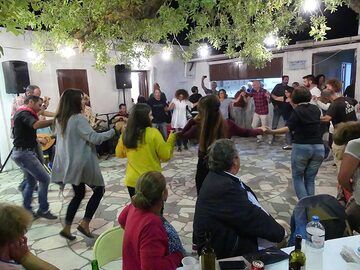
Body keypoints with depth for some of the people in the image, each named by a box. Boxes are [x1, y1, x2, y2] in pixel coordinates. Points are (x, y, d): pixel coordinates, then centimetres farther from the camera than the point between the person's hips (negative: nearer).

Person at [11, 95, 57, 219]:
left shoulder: (22, 114, 17)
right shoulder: (24, 113, -15)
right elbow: (36, 125, -36)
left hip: (23, 152, 10)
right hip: (24, 153, -10)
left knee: (31, 181, 15)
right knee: (44, 179, -7)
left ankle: (26, 211, 22)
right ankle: (43, 210, 2)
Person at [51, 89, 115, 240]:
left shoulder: (59, 119, 7)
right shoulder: (78, 118, -19)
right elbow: (94, 138, -24)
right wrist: (113, 131, -16)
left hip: (68, 164, 8)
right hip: (82, 163, -8)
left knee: (78, 194, 21)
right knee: (99, 190, 9)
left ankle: (66, 228, 22)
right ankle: (85, 223, 5)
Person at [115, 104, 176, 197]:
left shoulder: (126, 134, -5)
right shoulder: (153, 133, -18)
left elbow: (119, 154, 12)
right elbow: (166, 155, -10)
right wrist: (171, 138, 1)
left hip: (132, 180, 4)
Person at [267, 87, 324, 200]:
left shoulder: (297, 111, -7)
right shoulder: (316, 109, 9)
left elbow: (288, 128, -21)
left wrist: (271, 131, -28)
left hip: (301, 147, -4)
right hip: (318, 148, 5)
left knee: (297, 178, 10)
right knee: (310, 179, 13)